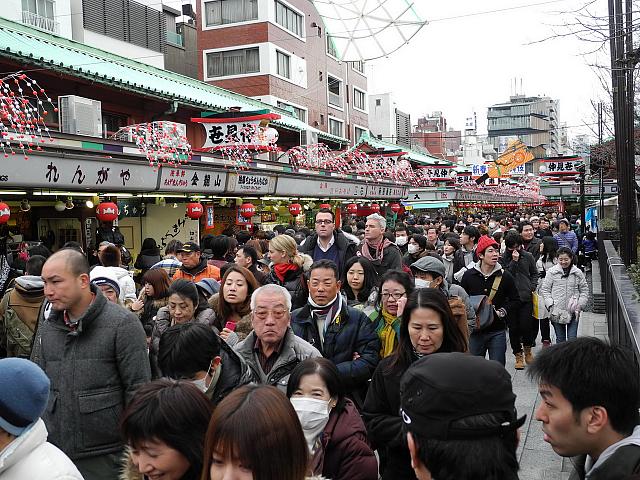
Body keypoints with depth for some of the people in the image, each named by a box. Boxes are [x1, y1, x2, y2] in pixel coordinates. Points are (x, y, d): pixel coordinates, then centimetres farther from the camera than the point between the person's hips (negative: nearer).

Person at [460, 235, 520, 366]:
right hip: (475, 331, 1)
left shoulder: (505, 276, -1)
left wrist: (502, 311, -9)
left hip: (497, 332, -1)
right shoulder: (469, 275, 0)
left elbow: (515, 301, 6)